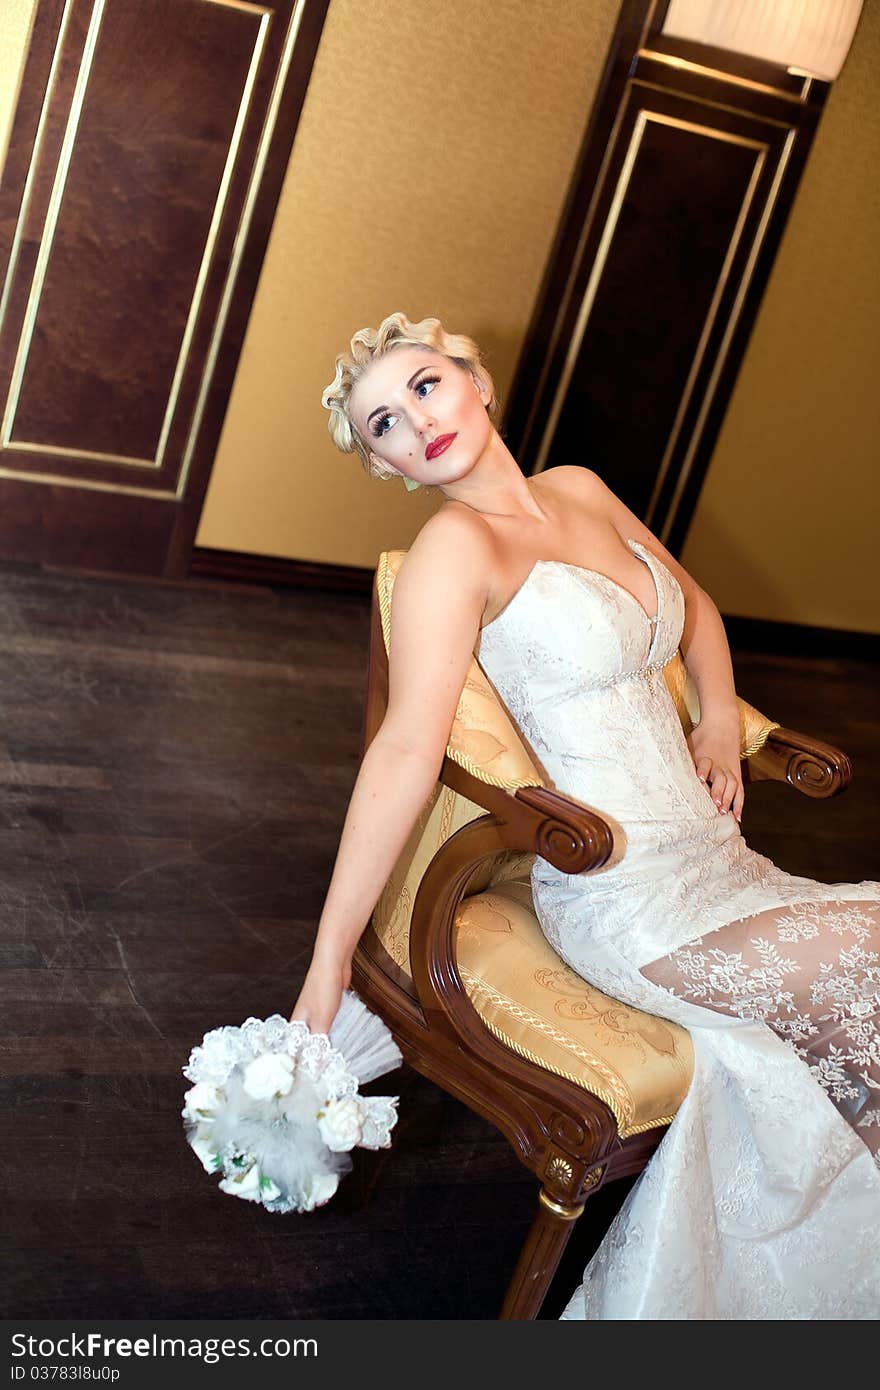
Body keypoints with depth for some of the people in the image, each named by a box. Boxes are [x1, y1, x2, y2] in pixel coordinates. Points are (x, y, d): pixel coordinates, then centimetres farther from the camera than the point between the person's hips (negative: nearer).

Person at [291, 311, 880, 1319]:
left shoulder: (581, 492, 10)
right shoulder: (456, 544, -11)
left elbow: (691, 601, 27)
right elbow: (407, 751, -20)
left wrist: (718, 716, 9)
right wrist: (329, 959, -24)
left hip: (717, 864, 7)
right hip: (628, 903, -6)